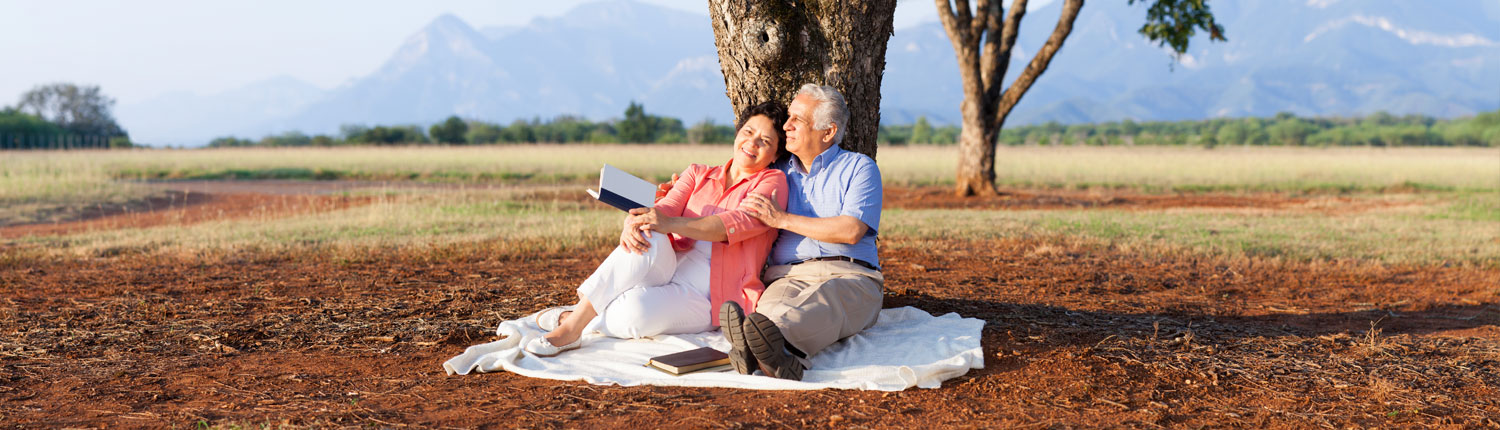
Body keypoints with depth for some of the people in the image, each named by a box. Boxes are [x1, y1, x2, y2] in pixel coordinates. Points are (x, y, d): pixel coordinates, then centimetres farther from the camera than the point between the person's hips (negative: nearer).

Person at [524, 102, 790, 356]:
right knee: (649, 238, -32)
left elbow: (743, 221, -16)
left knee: (635, 310, -34)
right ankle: (583, 310, -26)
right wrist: (633, 224, -26)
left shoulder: (772, 181, 4)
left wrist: (671, 224, -28)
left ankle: (574, 324, -10)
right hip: (670, 268, 4)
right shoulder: (698, 174, 18)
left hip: (706, 297, -4)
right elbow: (663, 209, 1)